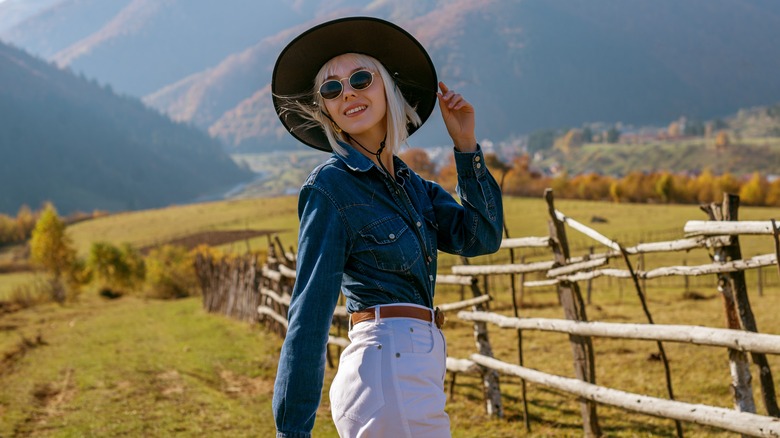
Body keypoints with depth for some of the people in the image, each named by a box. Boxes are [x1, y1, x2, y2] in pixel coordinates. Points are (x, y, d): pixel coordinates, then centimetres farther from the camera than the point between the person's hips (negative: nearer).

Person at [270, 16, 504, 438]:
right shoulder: (331, 185, -9)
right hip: (389, 367, -8)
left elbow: (482, 237, 6)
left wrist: (466, 145, -1)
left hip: (411, 367, 8)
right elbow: (309, 312, -14)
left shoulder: (409, 183, 14)